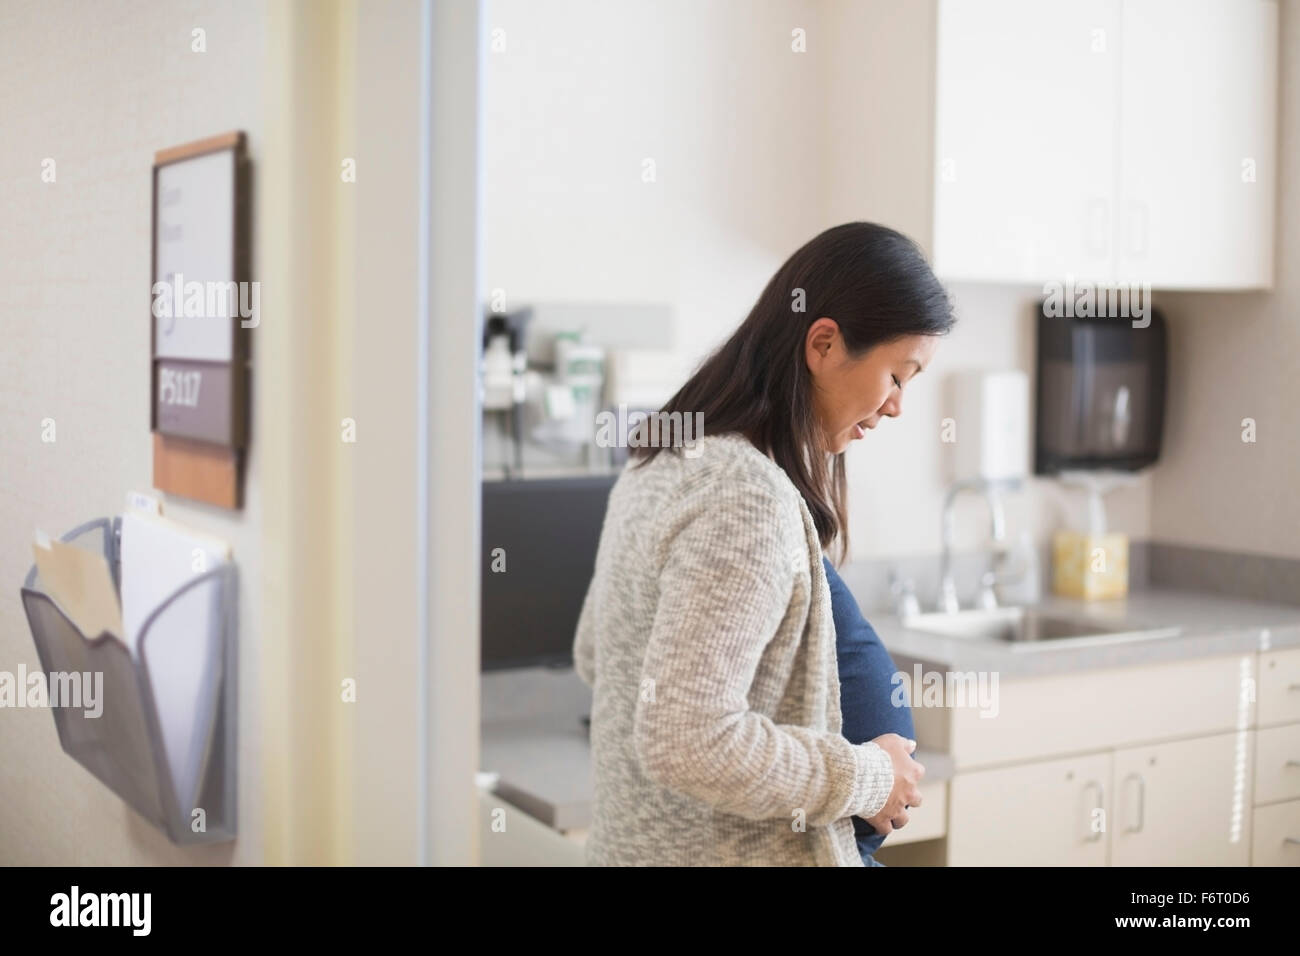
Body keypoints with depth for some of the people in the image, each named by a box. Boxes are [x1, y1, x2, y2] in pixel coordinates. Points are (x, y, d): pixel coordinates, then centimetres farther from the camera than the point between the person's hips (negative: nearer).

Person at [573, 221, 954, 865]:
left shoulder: (664, 461, 4)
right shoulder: (749, 498, -24)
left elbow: (593, 655, 15)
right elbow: (688, 744, -30)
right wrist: (865, 777, -15)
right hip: (732, 853, -9)